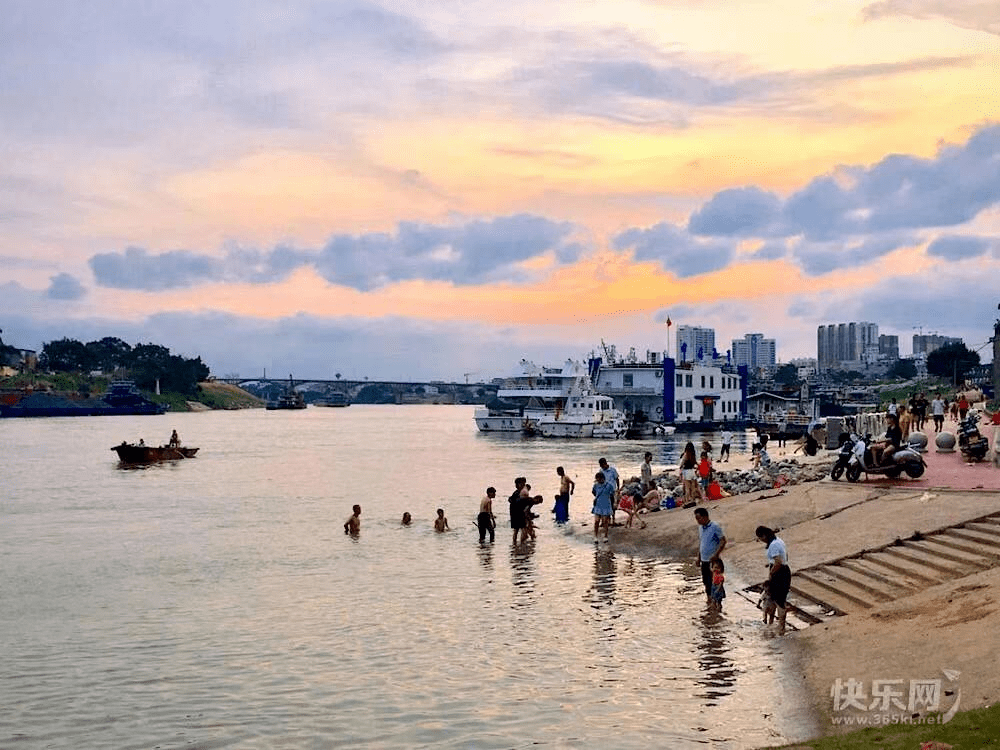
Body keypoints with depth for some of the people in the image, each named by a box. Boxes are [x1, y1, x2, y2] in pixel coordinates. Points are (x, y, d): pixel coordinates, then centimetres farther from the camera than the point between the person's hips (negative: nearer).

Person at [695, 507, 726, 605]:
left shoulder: (715, 527, -14)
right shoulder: (700, 527, 9)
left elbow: (723, 541, -14)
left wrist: (716, 554, -20)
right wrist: (699, 558, 18)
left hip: (713, 560, -7)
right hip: (704, 560, 7)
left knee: (713, 582, -3)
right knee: (706, 582, 14)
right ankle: (709, 601, 26)